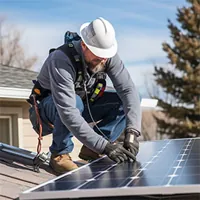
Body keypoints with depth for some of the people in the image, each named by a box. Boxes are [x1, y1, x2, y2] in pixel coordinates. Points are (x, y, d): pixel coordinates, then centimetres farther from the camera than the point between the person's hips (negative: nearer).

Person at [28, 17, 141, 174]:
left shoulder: (109, 56, -20)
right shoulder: (61, 60, -37)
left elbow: (128, 90, -24)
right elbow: (68, 112, -44)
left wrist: (131, 132, -38)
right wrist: (104, 145, -47)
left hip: (85, 104, 5)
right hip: (50, 107, -5)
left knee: (126, 102, -16)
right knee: (76, 102, -39)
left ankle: (91, 149, -7)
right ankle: (59, 154, -17)